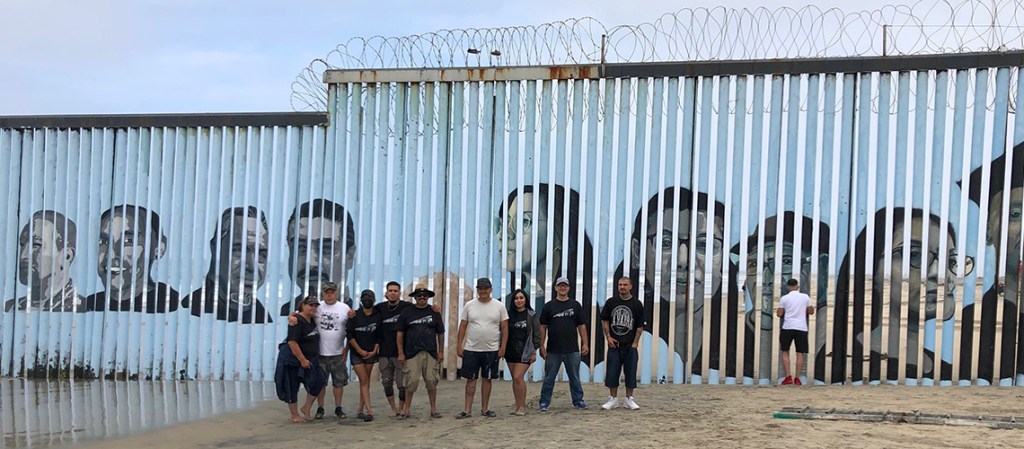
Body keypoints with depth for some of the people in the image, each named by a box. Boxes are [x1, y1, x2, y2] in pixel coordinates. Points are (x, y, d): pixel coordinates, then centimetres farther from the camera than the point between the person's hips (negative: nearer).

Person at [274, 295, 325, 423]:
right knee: (292, 388, 2)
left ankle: (306, 409, 7)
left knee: (318, 381, -6)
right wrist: (302, 360, -22)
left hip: (308, 359, 8)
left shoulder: (312, 320, 6)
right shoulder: (298, 321, -18)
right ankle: (295, 416, 13)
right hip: (292, 359, -7)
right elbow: (292, 342, -23)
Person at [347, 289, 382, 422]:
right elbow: (349, 334, -4)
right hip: (356, 353, -2)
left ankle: (360, 410, 13)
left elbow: (379, 336, 6)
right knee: (364, 381, -8)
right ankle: (369, 410, -14)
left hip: (370, 353, 2)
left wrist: (374, 351, -4)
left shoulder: (378, 316, 3)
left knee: (366, 381, 5)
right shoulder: (355, 315, -2)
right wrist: (360, 350, -8)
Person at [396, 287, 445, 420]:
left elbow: (440, 333, 13)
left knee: (431, 381, 1)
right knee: (411, 381, -5)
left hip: (431, 353, 1)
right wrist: (400, 353, -1)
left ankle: (433, 409, 10)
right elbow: (400, 333, 6)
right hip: (411, 353, -1)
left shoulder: (434, 312, 11)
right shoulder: (407, 312, 7)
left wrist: (441, 352, 6)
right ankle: (406, 410, 4)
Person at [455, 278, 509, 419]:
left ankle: (485, 409, 16)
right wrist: (459, 345, 1)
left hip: (491, 350, 0)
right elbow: (462, 326, 6)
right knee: (470, 379, 2)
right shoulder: (469, 305, 3)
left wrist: (503, 347, -5)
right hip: (471, 349, 0)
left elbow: (505, 328, 2)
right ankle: (468, 410, 6)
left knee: (487, 379, 8)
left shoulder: (499, 306, 1)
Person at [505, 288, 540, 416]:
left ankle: (522, 406, -4)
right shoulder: (509, 314, 8)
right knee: (514, 379, 6)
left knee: (518, 377, -14)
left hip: (525, 351, -4)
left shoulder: (531, 315, -1)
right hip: (511, 351, 4)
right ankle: (518, 406, 12)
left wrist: (534, 351, -4)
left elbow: (536, 334, 0)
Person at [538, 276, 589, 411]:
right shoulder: (549, 306, 4)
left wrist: (585, 343, 0)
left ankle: (578, 400, 18)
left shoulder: (575, 305, 7)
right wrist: (542, 346, -1)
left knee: (574, 377, 8)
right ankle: (544, 401, 12)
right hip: (553, 349, -1)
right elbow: (543, 327, 4)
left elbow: (582, 325, 7)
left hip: (572, 349, 1)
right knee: (549, 377, 4)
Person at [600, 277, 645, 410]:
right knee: (612, 372, 2)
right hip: (614, 344, 1)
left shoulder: (637, 304, 0)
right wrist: (608, 337, 0)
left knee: (630, 372, 2)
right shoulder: (611, 302, 3)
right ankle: (613, 399, 11)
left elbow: (640, 326, 1)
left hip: (630, 345, -1)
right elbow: (604, 320, 10)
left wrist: (635, 342, -6)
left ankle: (629, 399, 11)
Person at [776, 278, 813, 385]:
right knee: (800, 353, 4)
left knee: (785, 352, 8)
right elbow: (811, 311, 13)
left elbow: (779, 314, 1)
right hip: (801, 328, 1)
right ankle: (797, 378, 1)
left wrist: (777, 311, 23)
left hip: (787, 327, -1)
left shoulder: (784, 298, -1)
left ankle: (788, 377, -2)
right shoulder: (805, 297, 4)